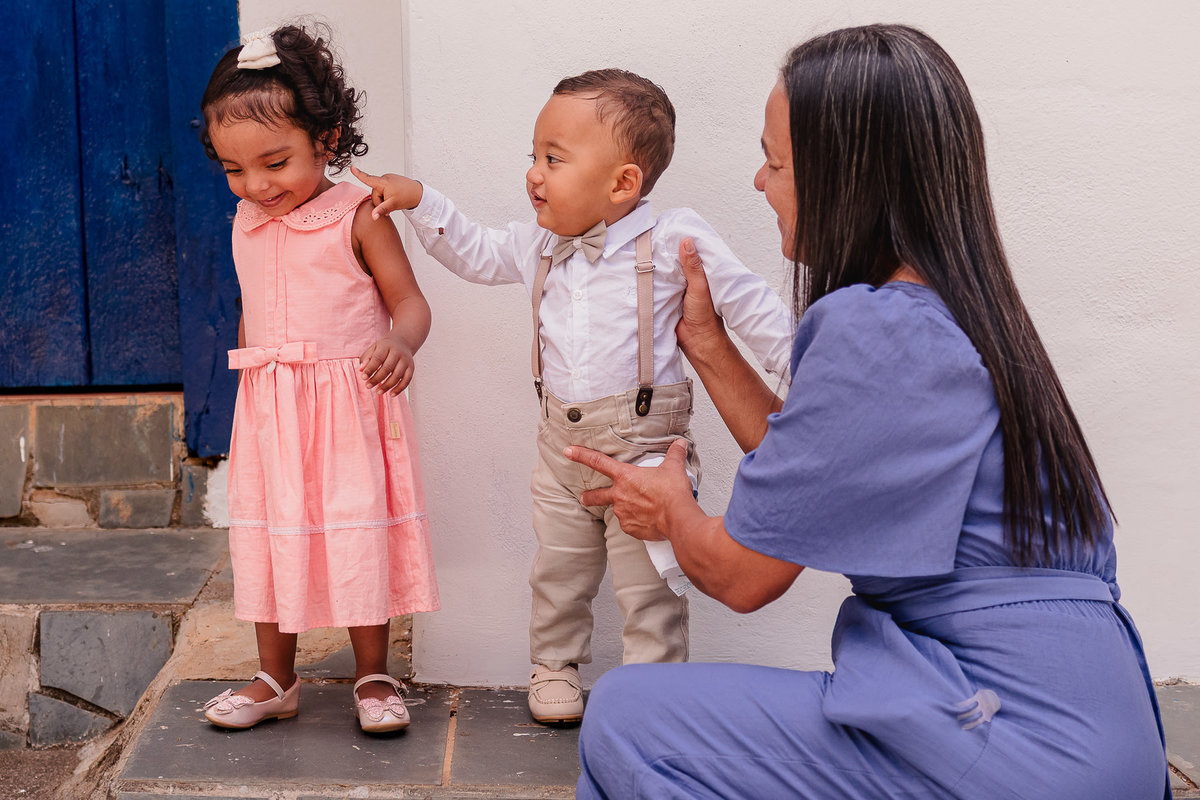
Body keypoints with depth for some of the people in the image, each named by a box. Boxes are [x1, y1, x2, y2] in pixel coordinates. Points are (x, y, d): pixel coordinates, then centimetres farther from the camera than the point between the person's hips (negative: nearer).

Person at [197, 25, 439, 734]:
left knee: (359, 534, 0)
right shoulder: (246, 224, 9)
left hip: (348, 403, -5)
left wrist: (401, 342, -31)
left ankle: (374, 675, 16)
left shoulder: (358, 215, -10)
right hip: (267, 409, 6)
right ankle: (276, 680, 23)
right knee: (269, 536, 10)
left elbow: (409, 299, -10)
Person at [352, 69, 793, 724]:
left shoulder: (673, 242, -13)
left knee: (647, 585, 4)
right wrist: (417, 201, 13)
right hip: (562, 442, 5)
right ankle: (555, 666, 40)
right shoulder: (539, 245, 4)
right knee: (557, 570, 19)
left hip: (643, 444, -5)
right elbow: (478, 253, 21)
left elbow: (750, 307, -10)